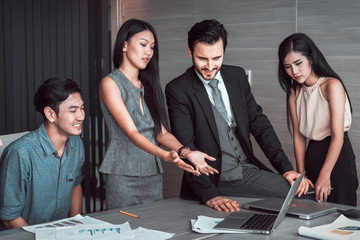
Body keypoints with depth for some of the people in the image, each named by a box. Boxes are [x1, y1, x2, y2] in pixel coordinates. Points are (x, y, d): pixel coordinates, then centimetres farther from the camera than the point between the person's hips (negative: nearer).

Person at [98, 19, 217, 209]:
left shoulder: (149, 86, 14)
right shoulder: (110, 84, -7)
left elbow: (161, 132, 4)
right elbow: (131, 132, -17)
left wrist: (187, 152, -15)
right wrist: (166, 155, -32)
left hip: (153, 174, 6)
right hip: (123, 176, -6)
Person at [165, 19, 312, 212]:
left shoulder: (237, 76, 9)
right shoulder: (178, 90, -7)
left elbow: (258, 123, 10)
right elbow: (186, 147, -13)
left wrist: (286, 168, 0)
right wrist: (209, 195, -23)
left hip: (250, 172, 5)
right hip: (214, 181, -4)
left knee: (301, 194, -13)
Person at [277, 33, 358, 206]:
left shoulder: (332, 86, -13)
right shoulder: (294, 92, 7)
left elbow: (337, 136, -19)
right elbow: (298, 135, 4)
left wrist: (324, 175, -25)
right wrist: (301, 174, -3)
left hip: (337, 155, -5)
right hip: (312, 155, 5)